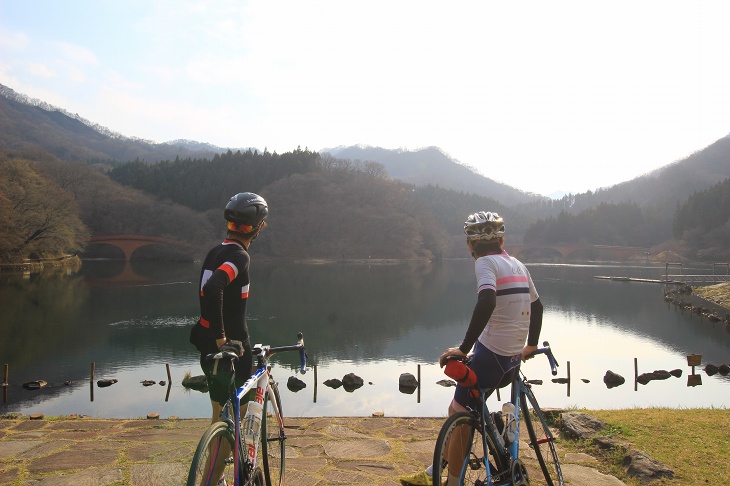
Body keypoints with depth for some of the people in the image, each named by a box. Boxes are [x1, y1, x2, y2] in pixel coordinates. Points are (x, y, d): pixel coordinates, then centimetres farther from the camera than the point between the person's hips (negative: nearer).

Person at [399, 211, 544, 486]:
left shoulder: (486, 262, -11)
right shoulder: (518, 265, 13)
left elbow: (486, 303, -29)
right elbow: (536, 306, 24)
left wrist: (464, 348, -25)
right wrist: (531, 345, 35)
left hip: (491, 355, -8)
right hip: (514, 359, 8)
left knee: (459, 414, 5)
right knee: (459, 410, 19)